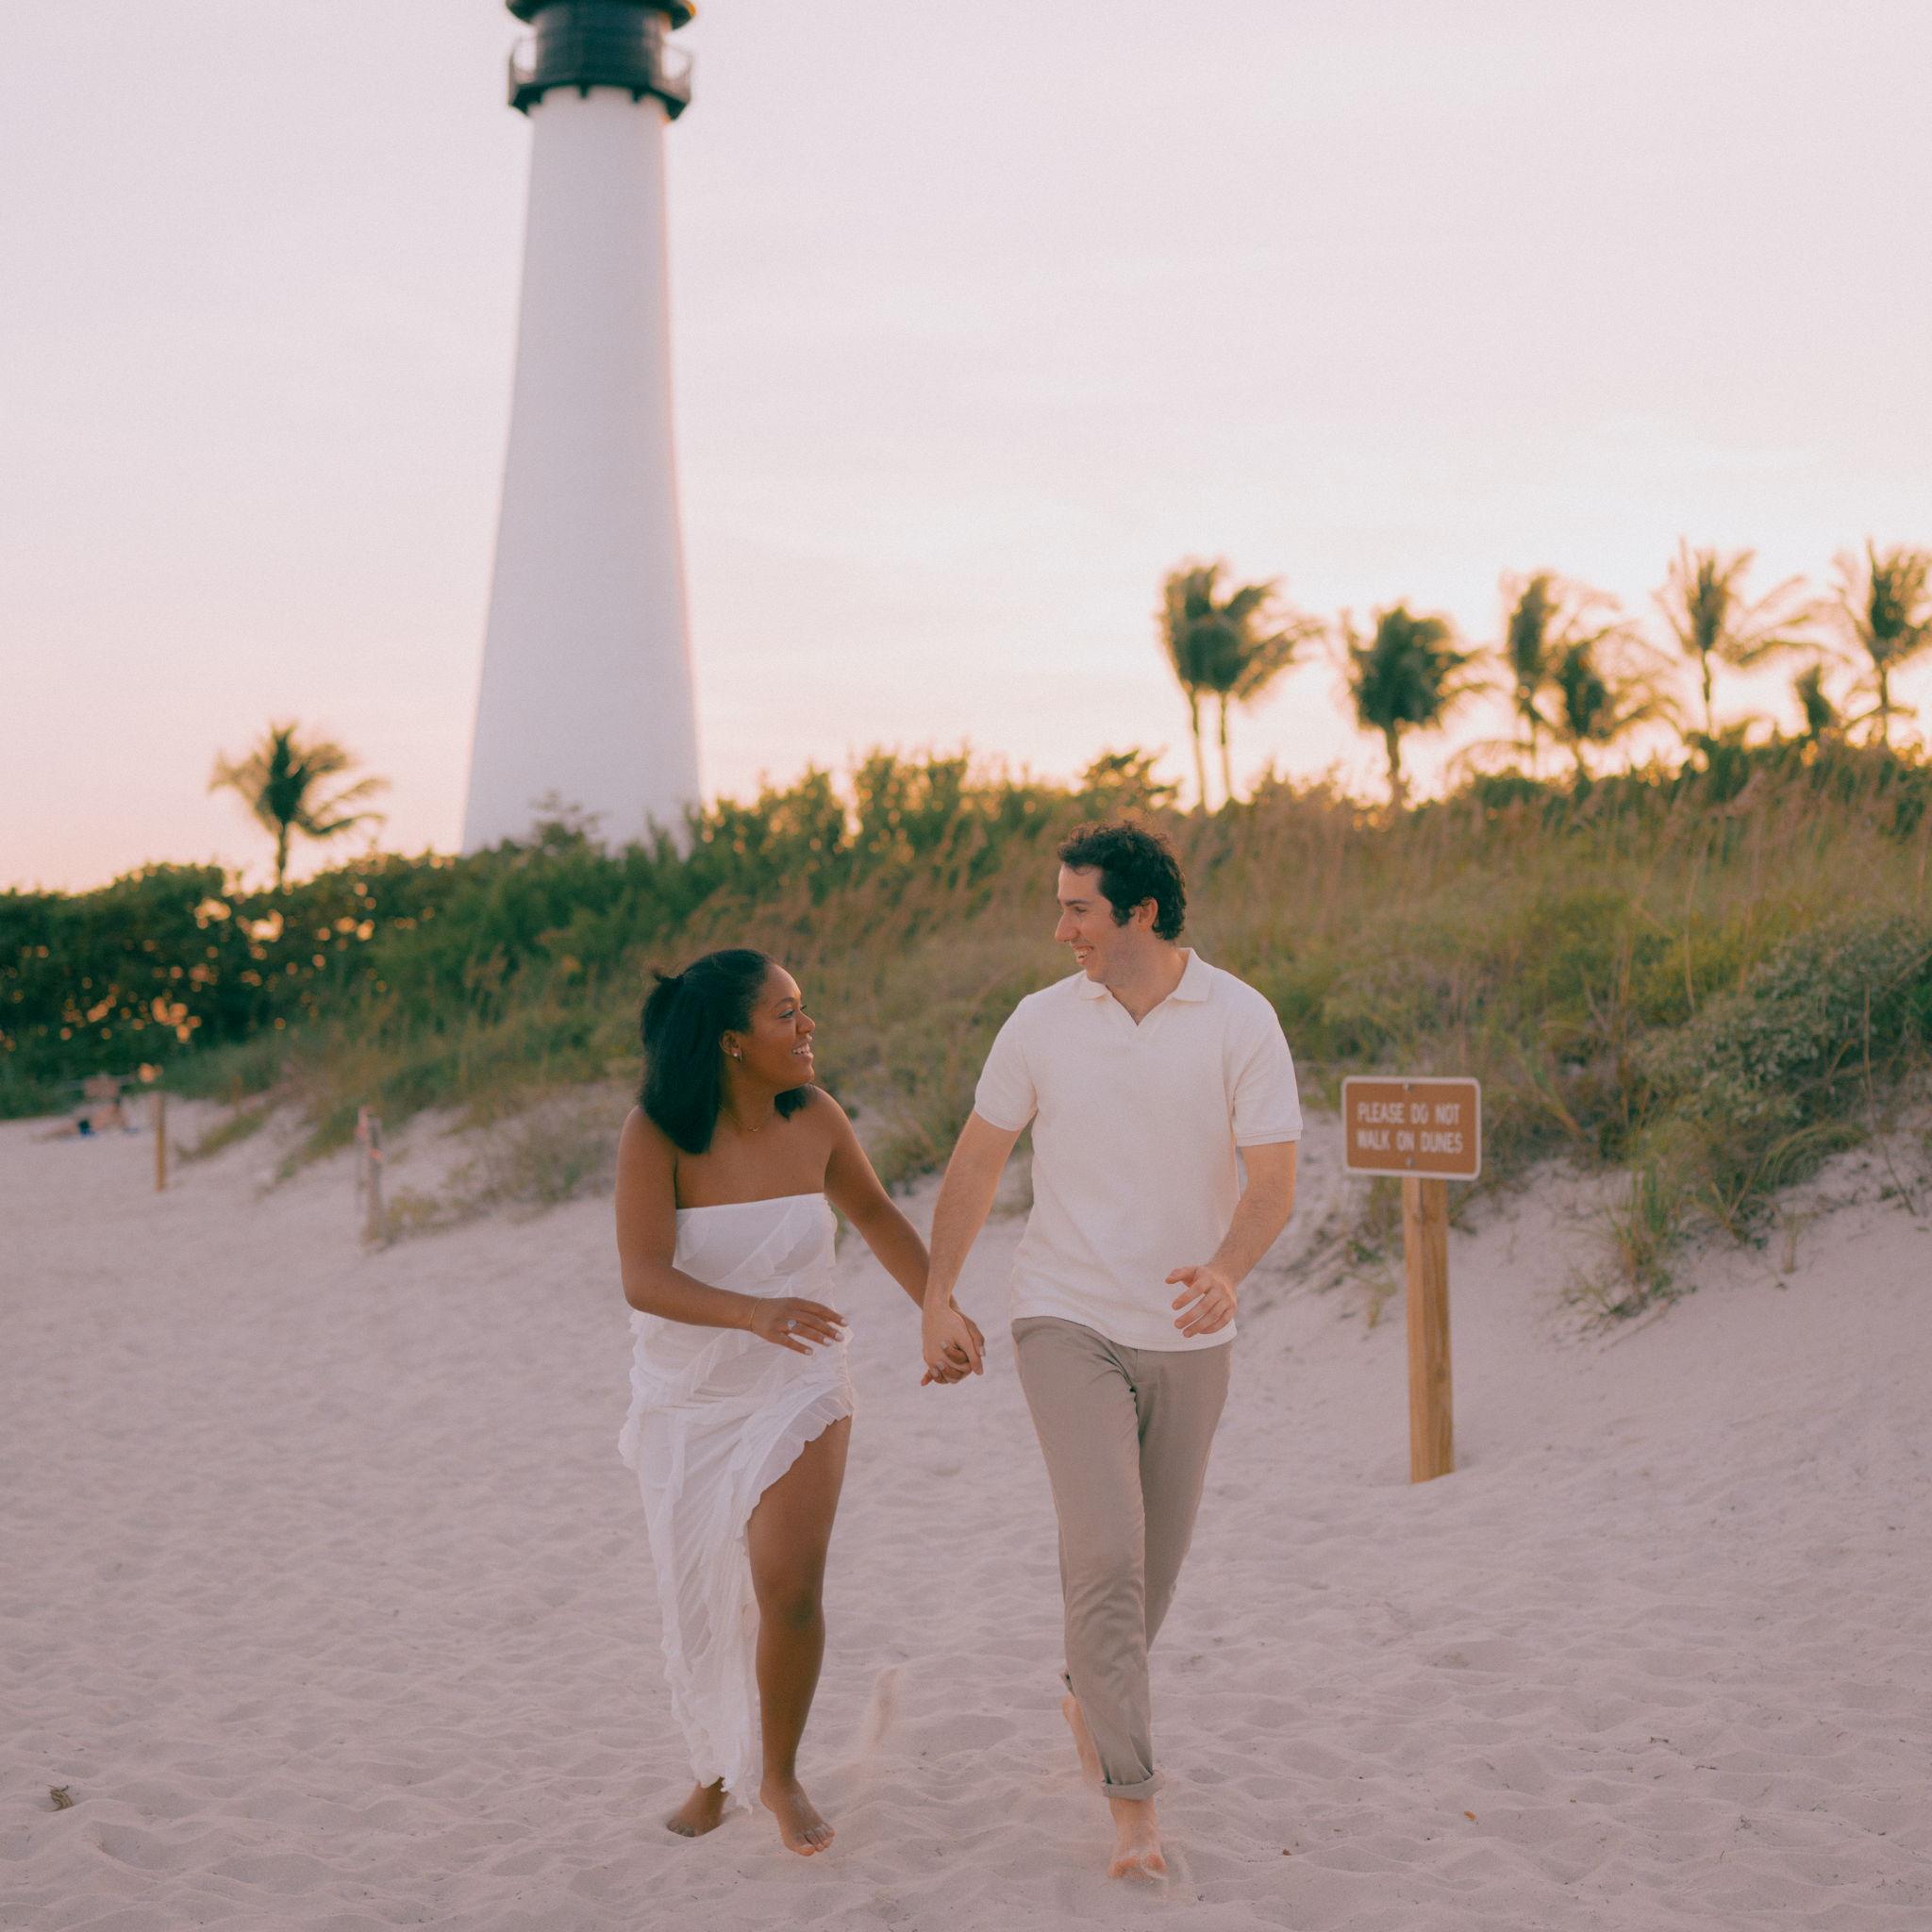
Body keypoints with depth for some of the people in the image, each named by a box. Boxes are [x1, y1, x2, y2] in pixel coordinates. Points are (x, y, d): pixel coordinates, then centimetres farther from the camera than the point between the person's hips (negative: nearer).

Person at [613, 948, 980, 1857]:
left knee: (788, 1588, -15)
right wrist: (755, 1313, -45)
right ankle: (717, 1768, 39)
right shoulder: (655, 1133, -19)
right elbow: (643, 1280, -29)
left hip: (797, 1390, 1)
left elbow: (875, 1213, 11)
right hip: (686, 1400, 0)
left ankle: (780, 1774, 11)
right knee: (702, 1602, 12)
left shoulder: (813, 1117, -9)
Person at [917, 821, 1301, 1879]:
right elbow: (976, 1161, 5)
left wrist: (1225, 1272, -34)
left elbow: (1274, 1181, -14)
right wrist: (936, 1301, 4)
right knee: (1105, 1552, -14)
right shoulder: (1044, 1019, -4)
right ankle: (1133, 1800, -6)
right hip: (1067, 1324, -1)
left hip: (1187, 1335, 1)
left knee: (1154, 1555, 16)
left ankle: (1088, 1693, 45)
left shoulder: (1242, 1021, -9)